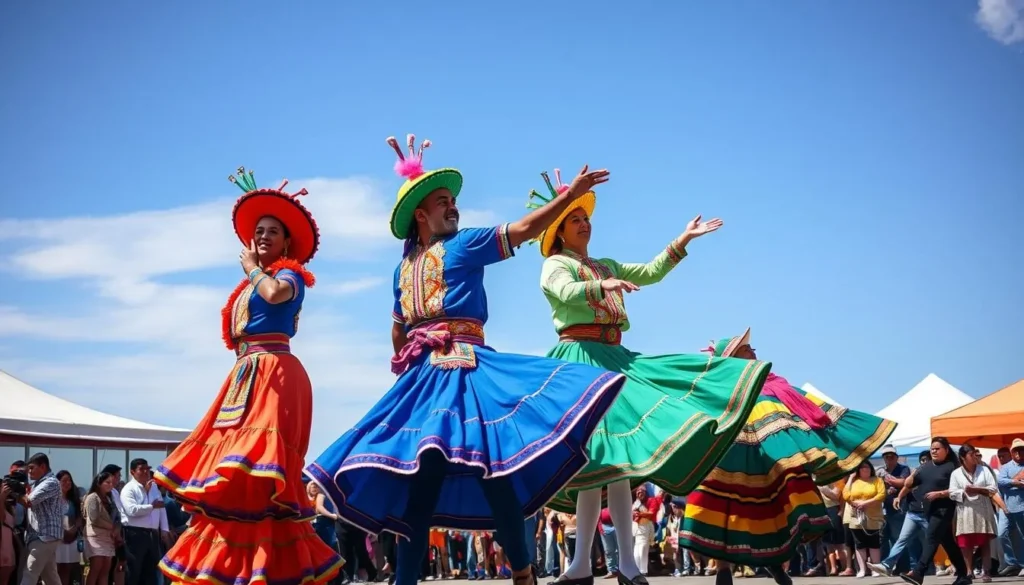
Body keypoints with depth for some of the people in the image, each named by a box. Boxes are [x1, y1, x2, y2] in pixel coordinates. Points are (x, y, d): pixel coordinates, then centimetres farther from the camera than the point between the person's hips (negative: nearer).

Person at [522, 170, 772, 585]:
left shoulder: (606, 266, 28)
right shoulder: (555, 265, 4)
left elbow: (651, 273, 24)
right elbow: (567, 292, -17)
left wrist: (683, 239, 17)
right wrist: (603, 286, -35)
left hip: (614, 359, 8)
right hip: (581, 358, -8)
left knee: (613, 456, -2)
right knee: (599, 454, -15)